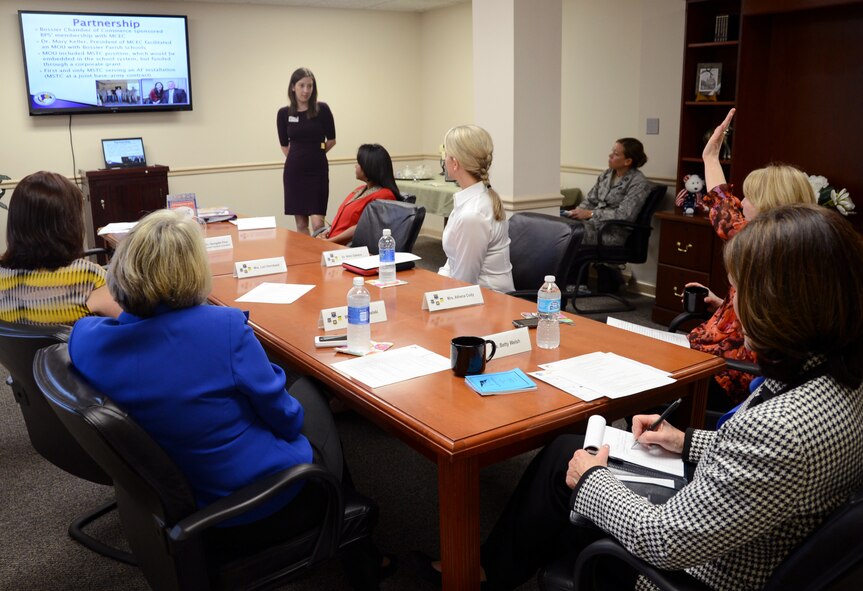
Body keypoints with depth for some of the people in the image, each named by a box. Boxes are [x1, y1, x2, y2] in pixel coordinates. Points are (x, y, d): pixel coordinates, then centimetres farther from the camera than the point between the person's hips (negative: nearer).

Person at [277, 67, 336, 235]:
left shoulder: (322, 109, -5)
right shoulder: (283, 113, 1)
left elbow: (332, 140, 4)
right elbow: (284, 145, 13)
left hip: (318, 170, -2)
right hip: (294, 171, 2)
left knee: (318, 224, -10)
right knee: (301, 223, 7)